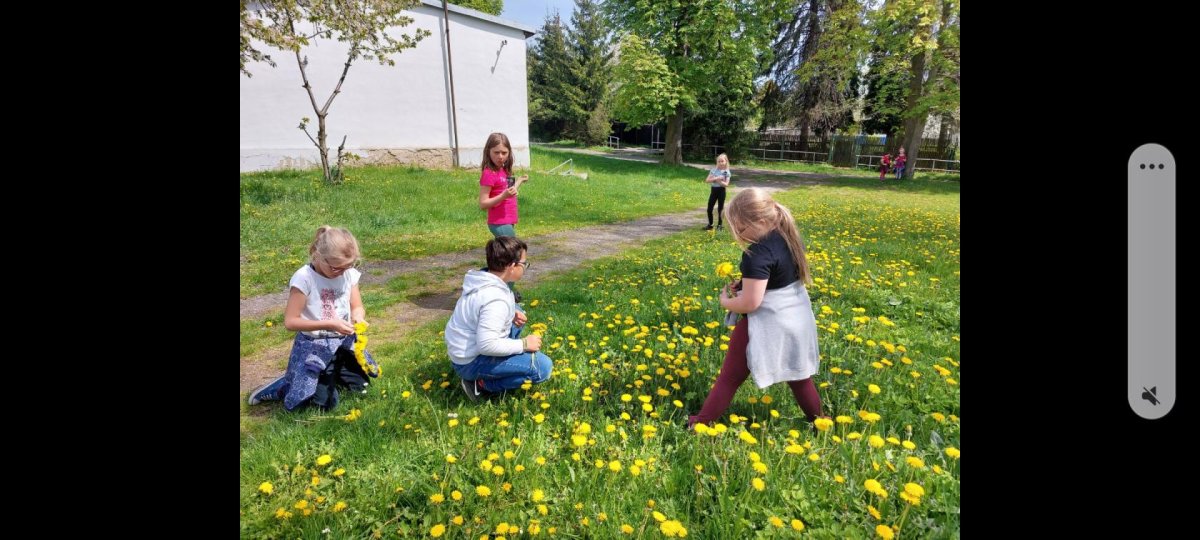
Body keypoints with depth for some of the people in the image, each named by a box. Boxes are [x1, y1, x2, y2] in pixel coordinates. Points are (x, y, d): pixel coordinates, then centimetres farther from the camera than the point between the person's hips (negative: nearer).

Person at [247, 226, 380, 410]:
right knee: (324, 402, -9)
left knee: (361, 386, 13)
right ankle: (275, 389, 17)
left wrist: (358, 317, -21)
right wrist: (329, 324, -28)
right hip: (314, 346, -5)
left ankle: (332, 372, 38)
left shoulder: (349, 274, -6)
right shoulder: (304, 278, -21)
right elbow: (290, 321, -19)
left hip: (345, 341, 6)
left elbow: (357, 307, 3)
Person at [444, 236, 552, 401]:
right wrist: (523, 344, -19)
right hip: (471, 362, -9)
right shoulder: (496, 299, -29)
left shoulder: (481, 280, -1)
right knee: (543, 366, -16)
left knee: (516, 313, 20)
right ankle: (482, 384, -5)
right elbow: (486, 345, -33)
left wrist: (512, 313, 0)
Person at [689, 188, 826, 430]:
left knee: (730, 376, 7)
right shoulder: (788, 237, 0)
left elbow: (750, 303, -27)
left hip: (767, 324, -8)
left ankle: (703, 422, 21)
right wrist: (747, 283, 7)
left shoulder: (758, 253, -28)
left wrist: (725, 301, -8)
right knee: (797, 374, 25)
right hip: (796, 319, 8)